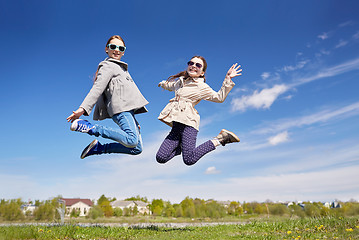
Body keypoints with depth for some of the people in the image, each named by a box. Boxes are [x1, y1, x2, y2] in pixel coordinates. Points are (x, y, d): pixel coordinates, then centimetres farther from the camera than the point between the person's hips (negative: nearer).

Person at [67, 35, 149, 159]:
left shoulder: (120, 68, 33)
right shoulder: (108, 66, 5)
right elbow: (97, 88, -10)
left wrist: (134, 121, 27)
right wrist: (83, 108, -24)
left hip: (128, 110, 9)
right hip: (120, 108, -9)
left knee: (136, 149, 1)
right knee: (132, 140, -30)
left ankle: (98, 148, 5)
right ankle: (89, 127, -21)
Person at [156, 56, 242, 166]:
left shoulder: (202, 87, 6)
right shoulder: (180, 80, 23)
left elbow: (219, 97, 0)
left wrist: (227, 79, -5)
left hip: (188, 123, -6)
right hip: (176, 125, 6)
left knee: (189, 159, -22)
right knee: (161, 158, -4)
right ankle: (182, 145, 21)